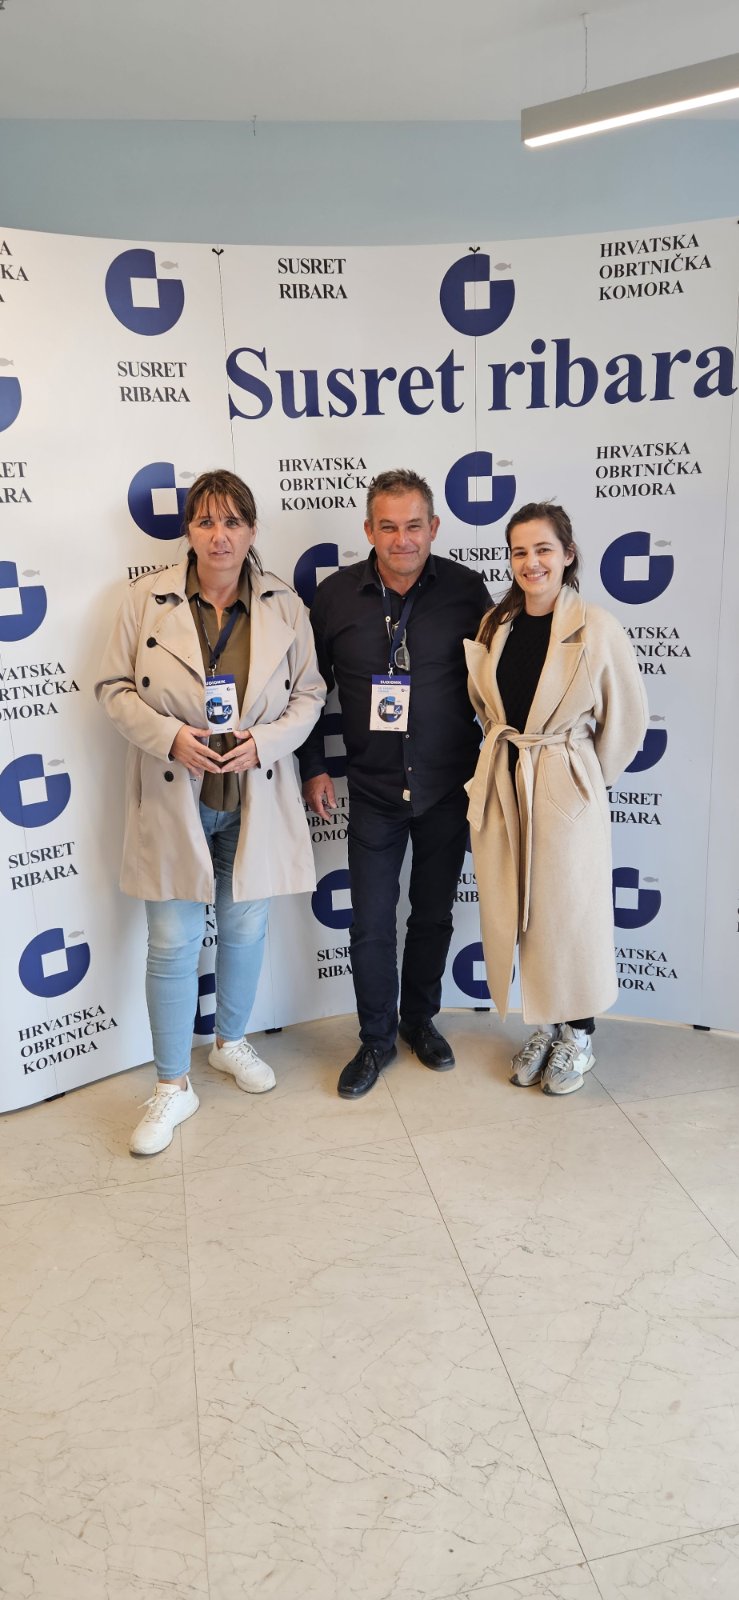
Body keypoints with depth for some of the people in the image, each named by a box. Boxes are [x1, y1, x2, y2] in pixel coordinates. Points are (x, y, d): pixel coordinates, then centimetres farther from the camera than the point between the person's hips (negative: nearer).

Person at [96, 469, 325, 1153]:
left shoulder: (284, 604, -1)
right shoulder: (148, 598, -5)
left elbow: (309, 694, 4)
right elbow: (114, 687, -1)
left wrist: (265, 740, -14)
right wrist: (170, 736, -18)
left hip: (255, 800, 2)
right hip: (172, 800, -2)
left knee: (245, 929, 16)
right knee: (173, 943, 3)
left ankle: (231, 1041, 41)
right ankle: (172, 1086, 19)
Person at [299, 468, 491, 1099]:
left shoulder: (466, 589, -7)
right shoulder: (336, 594, -5)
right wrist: (314, 767, 3)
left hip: (447, 787, 0)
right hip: (372, 791, 0)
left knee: (433, 914, 14)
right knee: (371, 924, 4)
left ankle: (420, 1019, 37)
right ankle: (376, 1040, 25)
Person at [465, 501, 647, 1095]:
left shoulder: (597, 628, -11)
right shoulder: (496, 625, 4)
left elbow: (627, 717, -2)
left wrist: (592, 775, 6)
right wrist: (508, 747, 12)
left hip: (567, 788, -4)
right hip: (501, 784, 5)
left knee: (569, 912, 6)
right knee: (516, 913, 12)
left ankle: (578, 1034, 27)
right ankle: (544, 1026, 32)